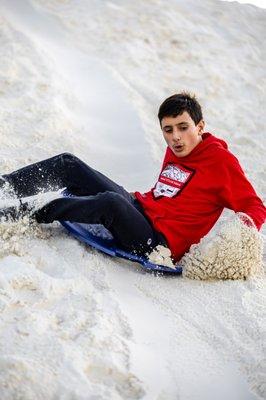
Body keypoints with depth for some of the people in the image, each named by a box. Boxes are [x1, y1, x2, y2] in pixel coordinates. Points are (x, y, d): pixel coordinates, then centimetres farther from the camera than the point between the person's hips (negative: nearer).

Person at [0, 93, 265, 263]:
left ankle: (25, 214, -32)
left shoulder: (220, 160, -7)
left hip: (159, 242, -8)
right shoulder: (174, 151, 14)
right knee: (68, 164, 4)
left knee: (110, 201, -39)